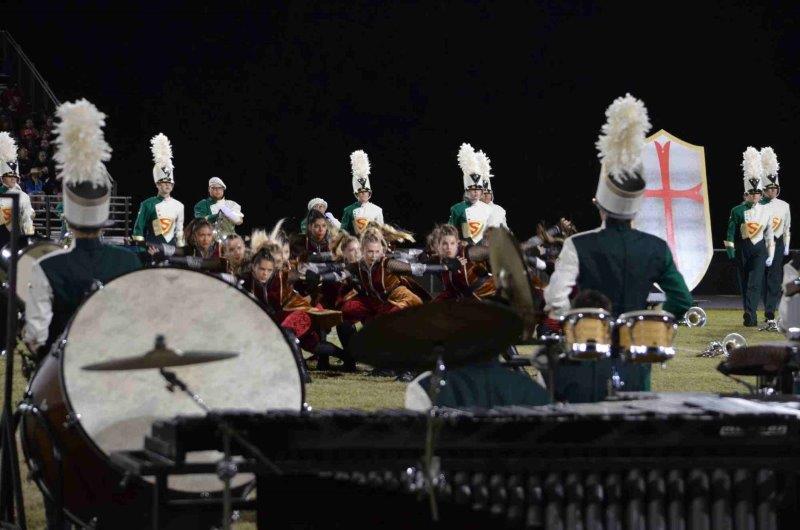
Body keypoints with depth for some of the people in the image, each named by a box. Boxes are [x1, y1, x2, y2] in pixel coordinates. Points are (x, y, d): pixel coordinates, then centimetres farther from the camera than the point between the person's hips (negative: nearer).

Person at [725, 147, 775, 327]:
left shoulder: (765, 211, 5)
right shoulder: (737, 211, -1)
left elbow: (769, 234, 8)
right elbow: (731, 232, -2)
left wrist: (770, 255, 6)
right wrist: (730, 251, -9)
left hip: (759, 250, 0)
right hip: (742, 250, 0)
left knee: (755, 283, -14)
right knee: (744, 284, 6)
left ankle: (749, 314, -22)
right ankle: (751, 316, 15)